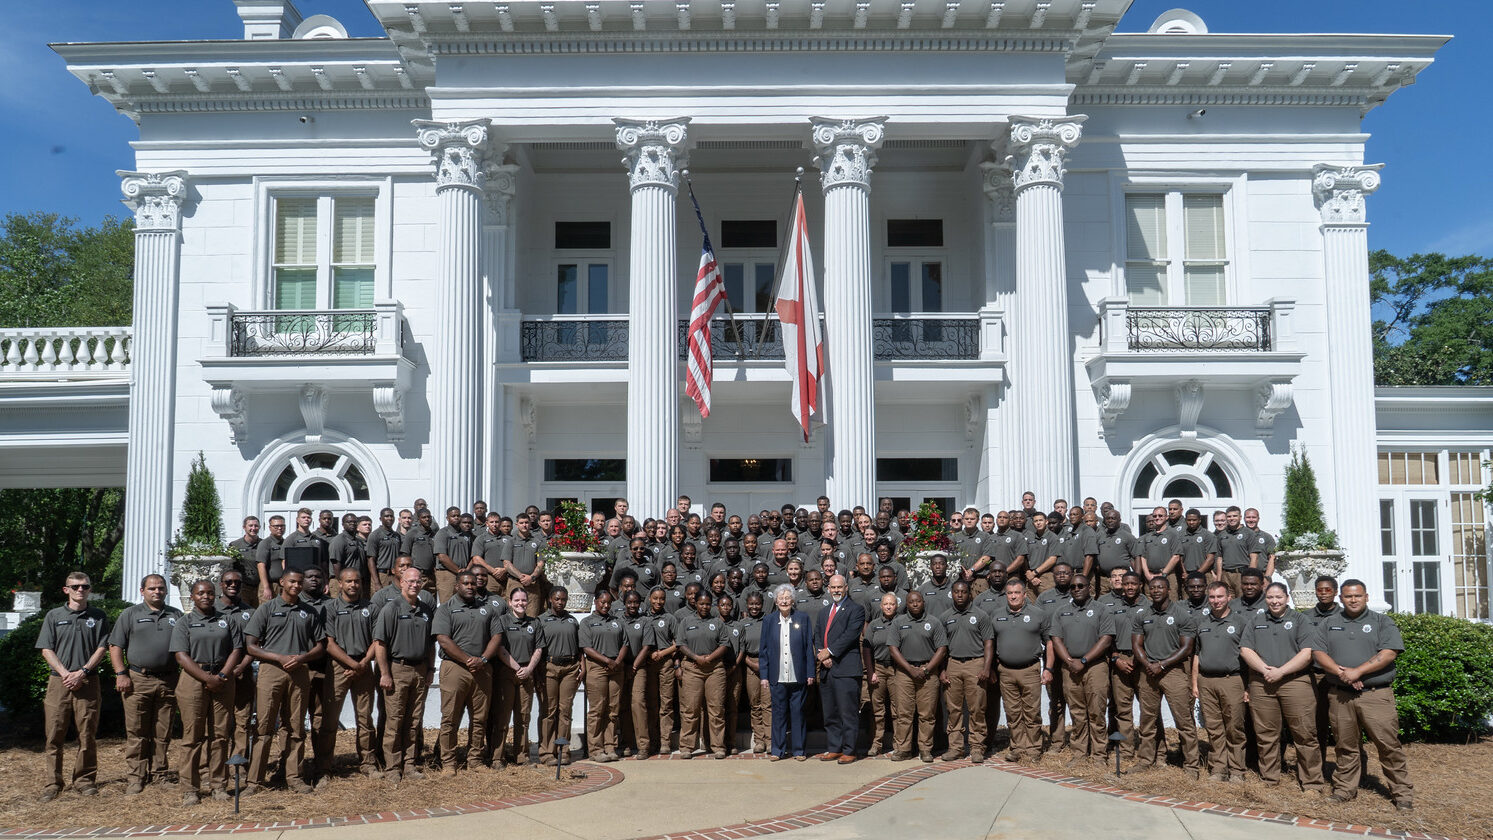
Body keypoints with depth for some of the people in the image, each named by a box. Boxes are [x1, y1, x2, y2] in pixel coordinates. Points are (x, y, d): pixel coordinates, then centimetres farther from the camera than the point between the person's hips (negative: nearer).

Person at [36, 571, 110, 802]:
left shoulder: (98, 616, 8)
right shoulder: (54, 615, 9)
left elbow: (102, 648, 3)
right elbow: (46, 649, 4)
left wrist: (82, 672, -10)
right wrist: (65, 673, -9)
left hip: (87, 681, 0)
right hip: (58, 681, 1)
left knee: (87, 735, 0)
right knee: (54, 735, 1)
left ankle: (85, 780, 9)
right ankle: (53, 783, 8)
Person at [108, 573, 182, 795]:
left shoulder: (176, 615, 15)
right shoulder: (130, 614, 8)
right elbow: (115, 646, 4)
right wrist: (121, 674, -7)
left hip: (167, 682, 2)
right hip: (138, 679, -2)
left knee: (163, 732, 5)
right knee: (136, 731, -2)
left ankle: (159, 774, 13)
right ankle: (135, 777, 3)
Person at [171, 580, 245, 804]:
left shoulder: (227, 621, 15)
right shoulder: (184, 623, 7)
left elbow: (236, 650, 8)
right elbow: (181, 656, -4)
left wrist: (222, 676, -8)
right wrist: (207, 678, -13)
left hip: (222, 680, 2)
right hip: (193, 680, -2)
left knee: (220, 735, 3)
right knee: (192, 736, -3)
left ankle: (219, 785, 9)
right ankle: (190, 789, 2)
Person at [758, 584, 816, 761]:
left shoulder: (802, 619, 3)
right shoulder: (769, 621, 6)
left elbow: (809, 647, 4)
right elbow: (763, 650, 7)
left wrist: (810, 673, -1)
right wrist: (764, 676, 2)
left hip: (798, 677, -1)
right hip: (777, 677, 1)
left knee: (797, 712, 5)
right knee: (778, 712, 5)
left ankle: (798, 750, 14)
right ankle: (778, 750, 14)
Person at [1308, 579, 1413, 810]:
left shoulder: (1382, 622, 6)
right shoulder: (1329, 624, 15)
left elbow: (1389, 653, -7)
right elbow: (1318, 652, 5)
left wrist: (1358, 671, -15)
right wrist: (1340, 672, -12)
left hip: (1376, 694, -3)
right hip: (1340, 695, 3)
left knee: (1388, 744, -5)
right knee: (1346, 746, 8)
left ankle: (1402, 793, 3)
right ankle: (1344, 789, 18)